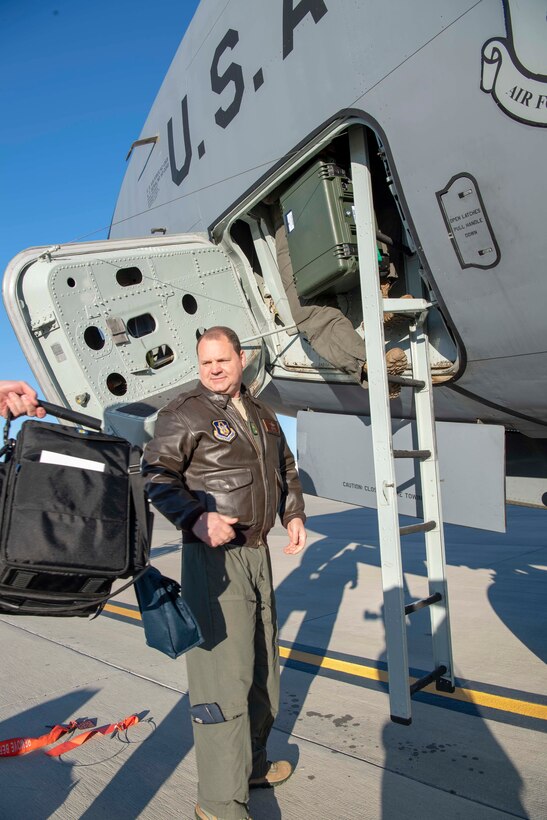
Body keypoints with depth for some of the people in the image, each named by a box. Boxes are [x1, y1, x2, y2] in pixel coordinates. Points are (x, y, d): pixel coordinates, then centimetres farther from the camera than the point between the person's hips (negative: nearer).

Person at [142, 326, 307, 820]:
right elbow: (157, 475, -14)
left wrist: (294, 514, 10)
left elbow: (285, 467, 24)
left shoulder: (261, 415, 14)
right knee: (225, 673, -9)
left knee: (263, 666, 18)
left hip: (257, 553, 8)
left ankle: (253, 763, 38)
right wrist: (197, 519, -28)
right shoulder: (185, 413, -8)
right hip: (213, 557, -8)